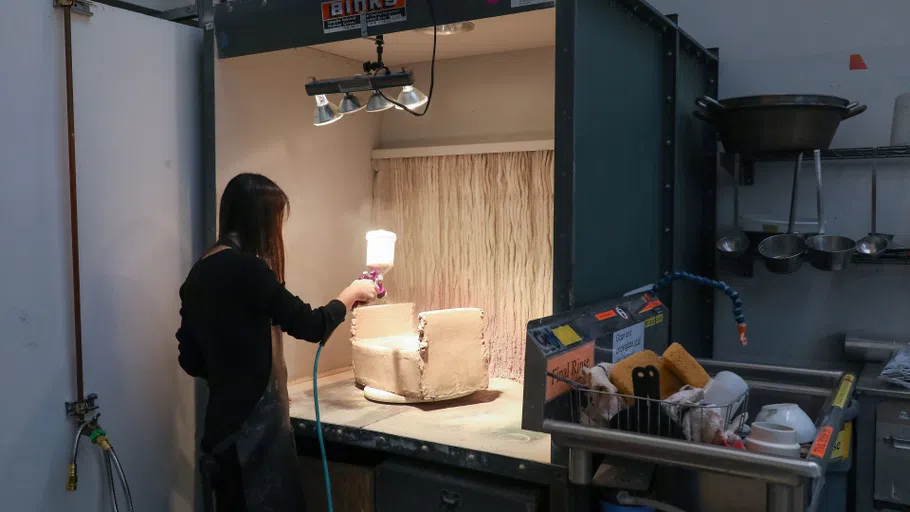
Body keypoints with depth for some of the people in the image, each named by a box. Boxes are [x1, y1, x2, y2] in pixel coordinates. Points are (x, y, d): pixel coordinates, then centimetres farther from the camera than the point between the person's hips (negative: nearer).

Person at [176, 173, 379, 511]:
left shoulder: (203, 271, 8)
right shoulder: (244, 267, -18)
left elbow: (190, 359, 12)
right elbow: (311, 326, -14)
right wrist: (352, 293, 2)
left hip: (227, 422, 9)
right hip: (253, 425, -9)